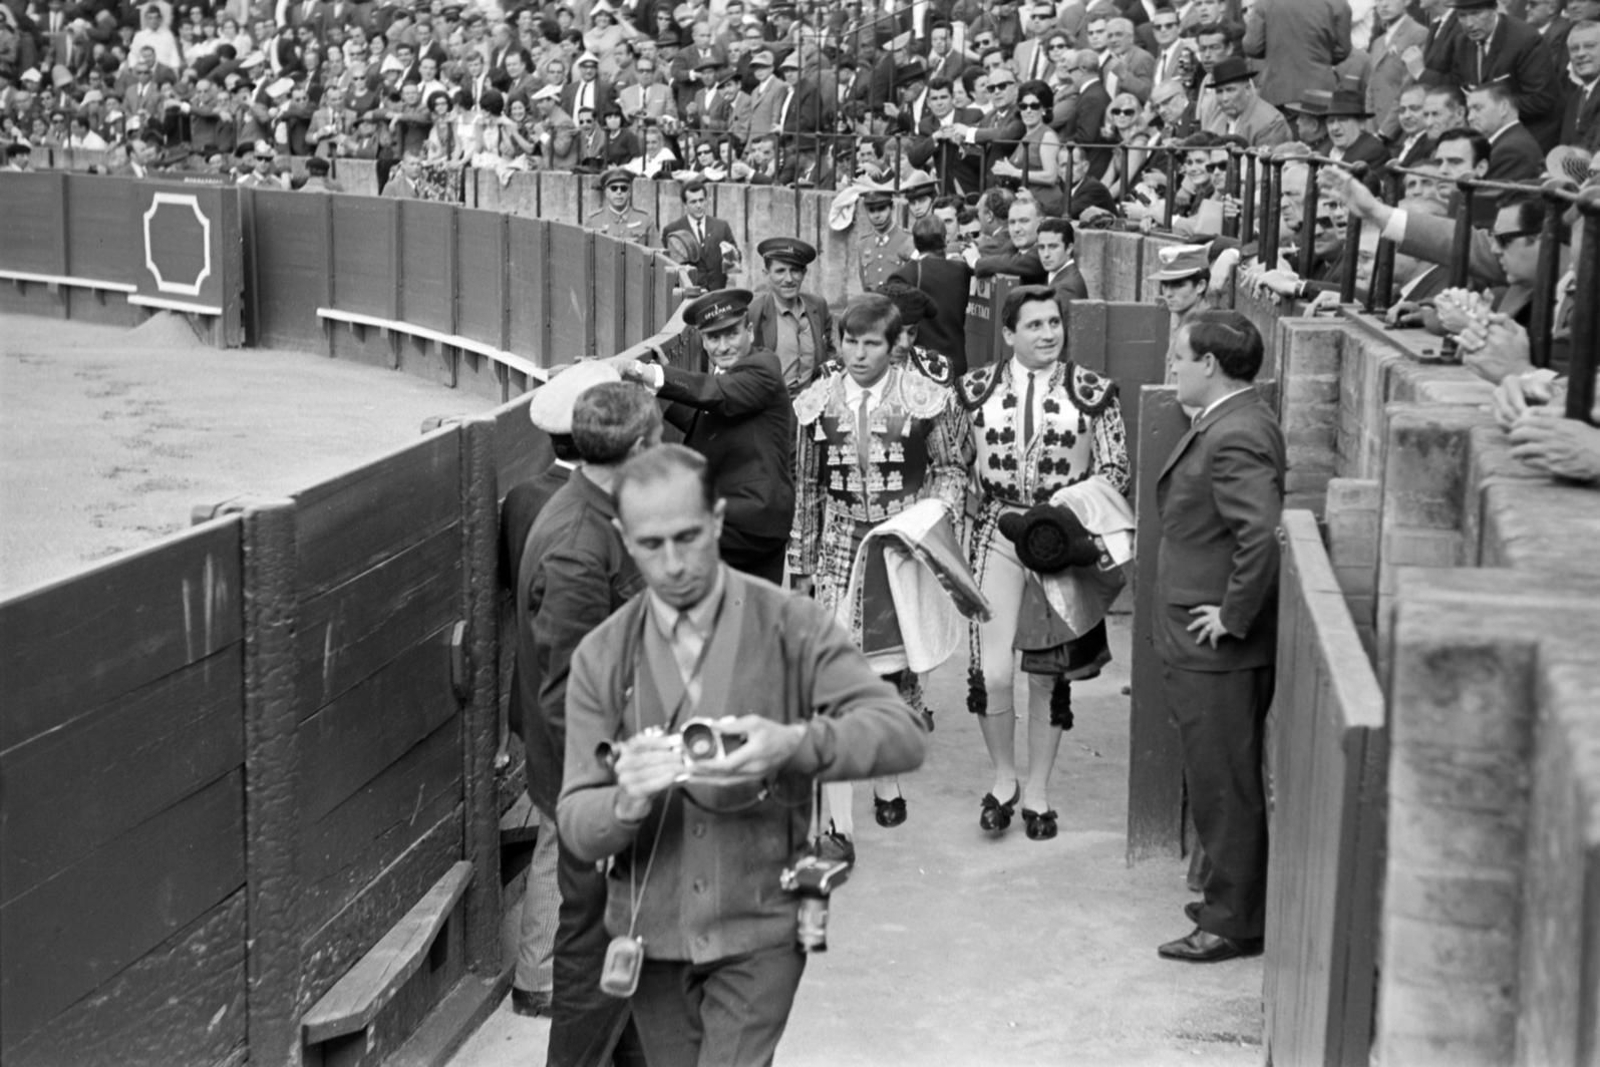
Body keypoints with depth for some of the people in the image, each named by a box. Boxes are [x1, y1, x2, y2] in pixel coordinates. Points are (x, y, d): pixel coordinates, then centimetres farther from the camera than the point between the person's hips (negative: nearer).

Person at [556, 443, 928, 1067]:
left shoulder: (790, 627, -7)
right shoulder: (601, 658, -2)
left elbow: (902, 735, -17)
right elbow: (576, 827, -6)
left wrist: (795, 745, -35)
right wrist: (627, 801, -30)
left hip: (759, 934, -3)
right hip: (652, 936, 3)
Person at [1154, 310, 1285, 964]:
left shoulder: (1234, 438, -22)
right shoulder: (1231, 423, 11)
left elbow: (1264, 533, -32)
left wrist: (1233, 616, -23)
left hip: (1216, 647, -10)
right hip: (1203, 644, 10)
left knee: (1223, 785, 0)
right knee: (1221, 781, 19)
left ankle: (1234, 923, 11)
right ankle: (1232, 900, 31)